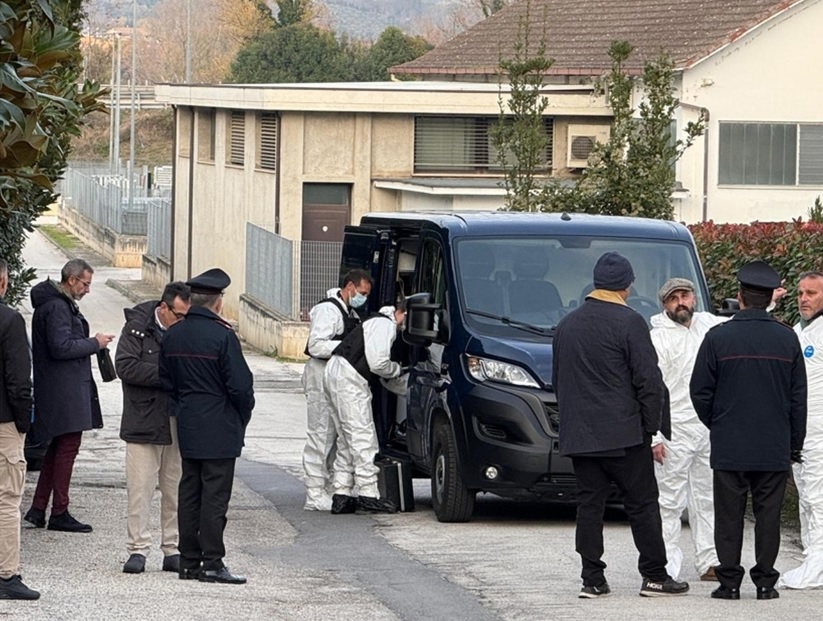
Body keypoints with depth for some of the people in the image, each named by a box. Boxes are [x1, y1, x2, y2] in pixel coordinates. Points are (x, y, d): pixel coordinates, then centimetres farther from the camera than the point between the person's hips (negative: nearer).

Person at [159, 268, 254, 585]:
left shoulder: (172, 335, 5)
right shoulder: (222, 335, -15)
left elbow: (165, 380, 11)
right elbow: (240, 384, -15)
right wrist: (243, 416, 2)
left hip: (187, 428, 7)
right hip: (219, 428, -7)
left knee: (189, 493, 10)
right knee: (215, 495, -4)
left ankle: (189, 561, 12)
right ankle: (212, 563, -4)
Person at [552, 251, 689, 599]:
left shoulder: (567, 325, 12)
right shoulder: (628, 322, -9)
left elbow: (557, 381, 20)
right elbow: (649, 381, -11)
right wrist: (651, 426, -2)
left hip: (578, 436, 5)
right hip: (623, 435, -5)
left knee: (589, 505, 6)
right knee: (642, 504, 1)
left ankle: (593, 579, 3)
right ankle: (654, 576, 2)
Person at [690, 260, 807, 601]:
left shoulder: (718, 338, -6)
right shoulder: (787, 339, 1)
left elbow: (700, 392, -2)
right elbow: (798, 397, 6)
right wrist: (795, 442, 15)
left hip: (729, 448, -2)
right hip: (775, 447, 2)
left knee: (729, 515, 3)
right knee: (768, 514, 6)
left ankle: (729, 581, 2)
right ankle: (765, 581, 6)